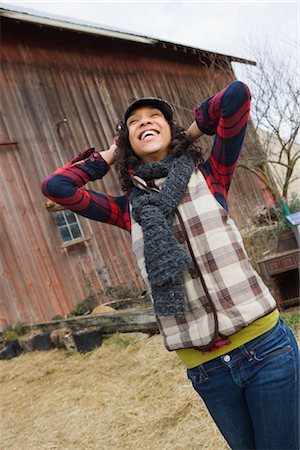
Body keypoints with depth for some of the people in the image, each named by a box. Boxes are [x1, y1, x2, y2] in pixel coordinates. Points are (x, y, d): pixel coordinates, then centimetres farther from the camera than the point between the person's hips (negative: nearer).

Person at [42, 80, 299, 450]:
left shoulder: (207, 176, 3)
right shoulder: (129, 209, 8)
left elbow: (238, 94, -4)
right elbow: (56, 186, 3)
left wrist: (193, 129, 11)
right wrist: (108, 155, 13)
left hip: (264, 346, -2)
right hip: (205, 368, 2)